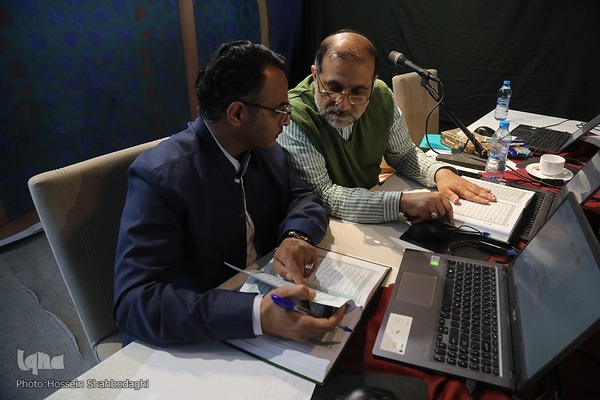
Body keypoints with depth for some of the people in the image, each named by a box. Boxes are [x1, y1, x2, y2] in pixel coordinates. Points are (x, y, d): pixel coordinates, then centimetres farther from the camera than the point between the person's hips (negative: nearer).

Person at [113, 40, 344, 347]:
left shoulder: (264, 147, -4)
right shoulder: (159, 176, -23)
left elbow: (303, 196, 6)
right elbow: (134, 303, -27)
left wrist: (296, 236, -18)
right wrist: (259, 314, -39)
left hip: (261, 293, 6)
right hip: (191, 346, -5)